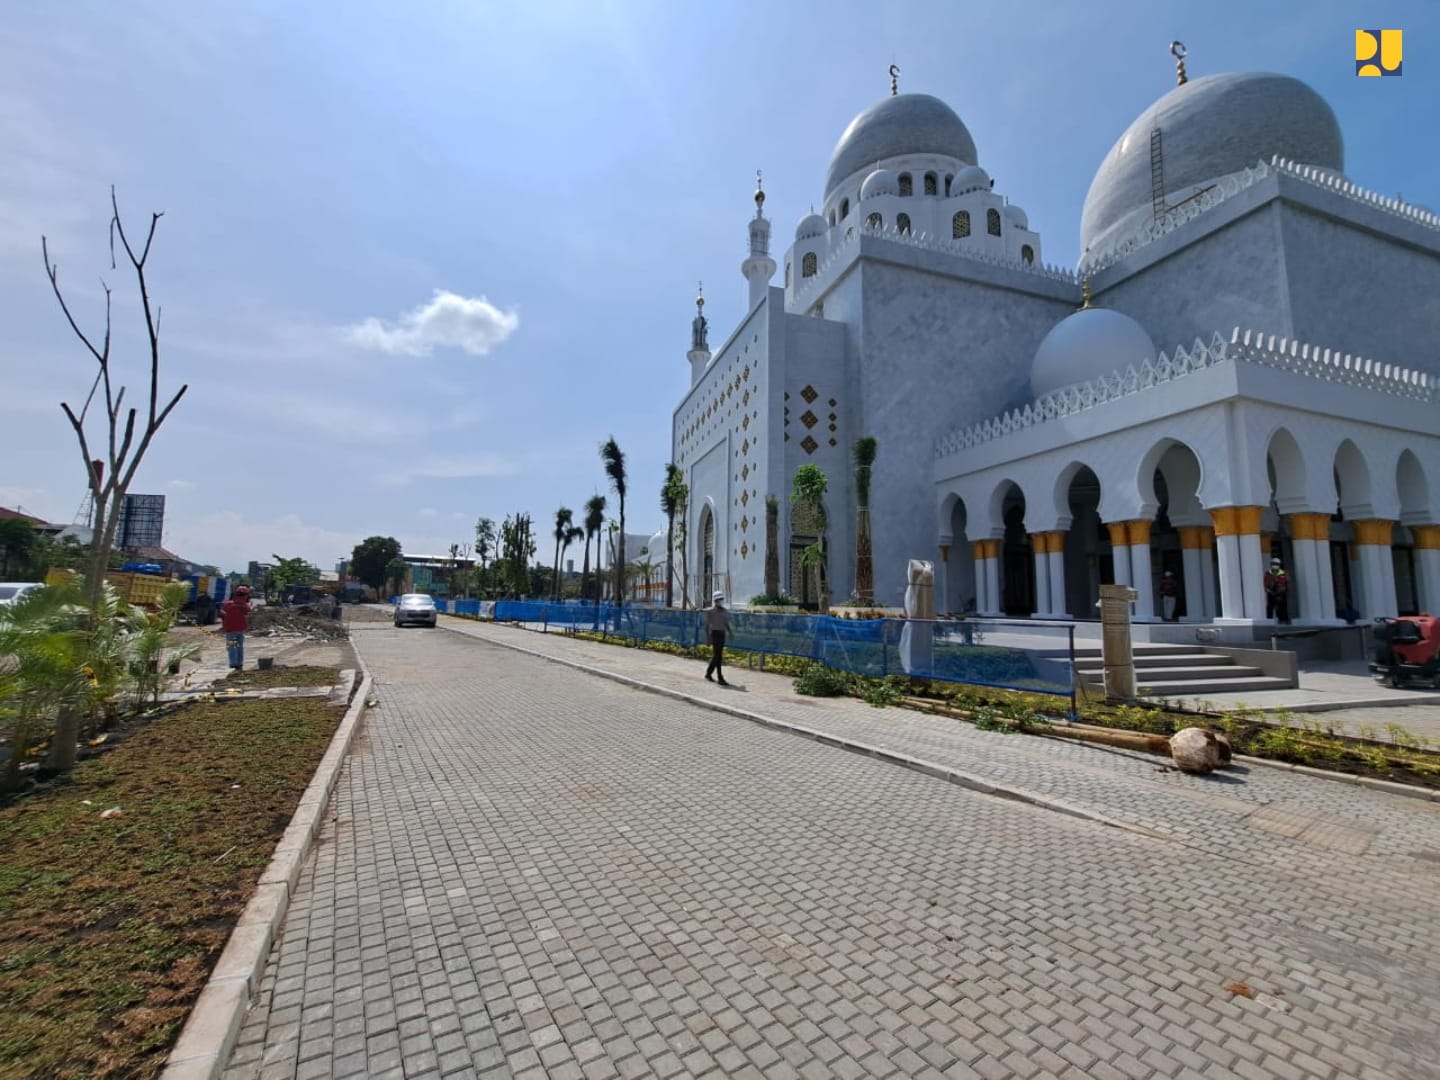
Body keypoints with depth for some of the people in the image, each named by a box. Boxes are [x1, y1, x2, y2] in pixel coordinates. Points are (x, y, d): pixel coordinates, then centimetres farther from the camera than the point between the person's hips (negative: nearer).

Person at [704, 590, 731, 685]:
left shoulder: (724, 610, 11)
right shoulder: (710, 611, -7)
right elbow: (707, 625, -8)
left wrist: (730, 633, 5)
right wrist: (708, 638, -13)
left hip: (722, 634, 7)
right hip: (715, 634, -7)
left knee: (717, 656, 12)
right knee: (717, 656, -8)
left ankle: (709, 673, 27)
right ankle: (720, 678, -7)